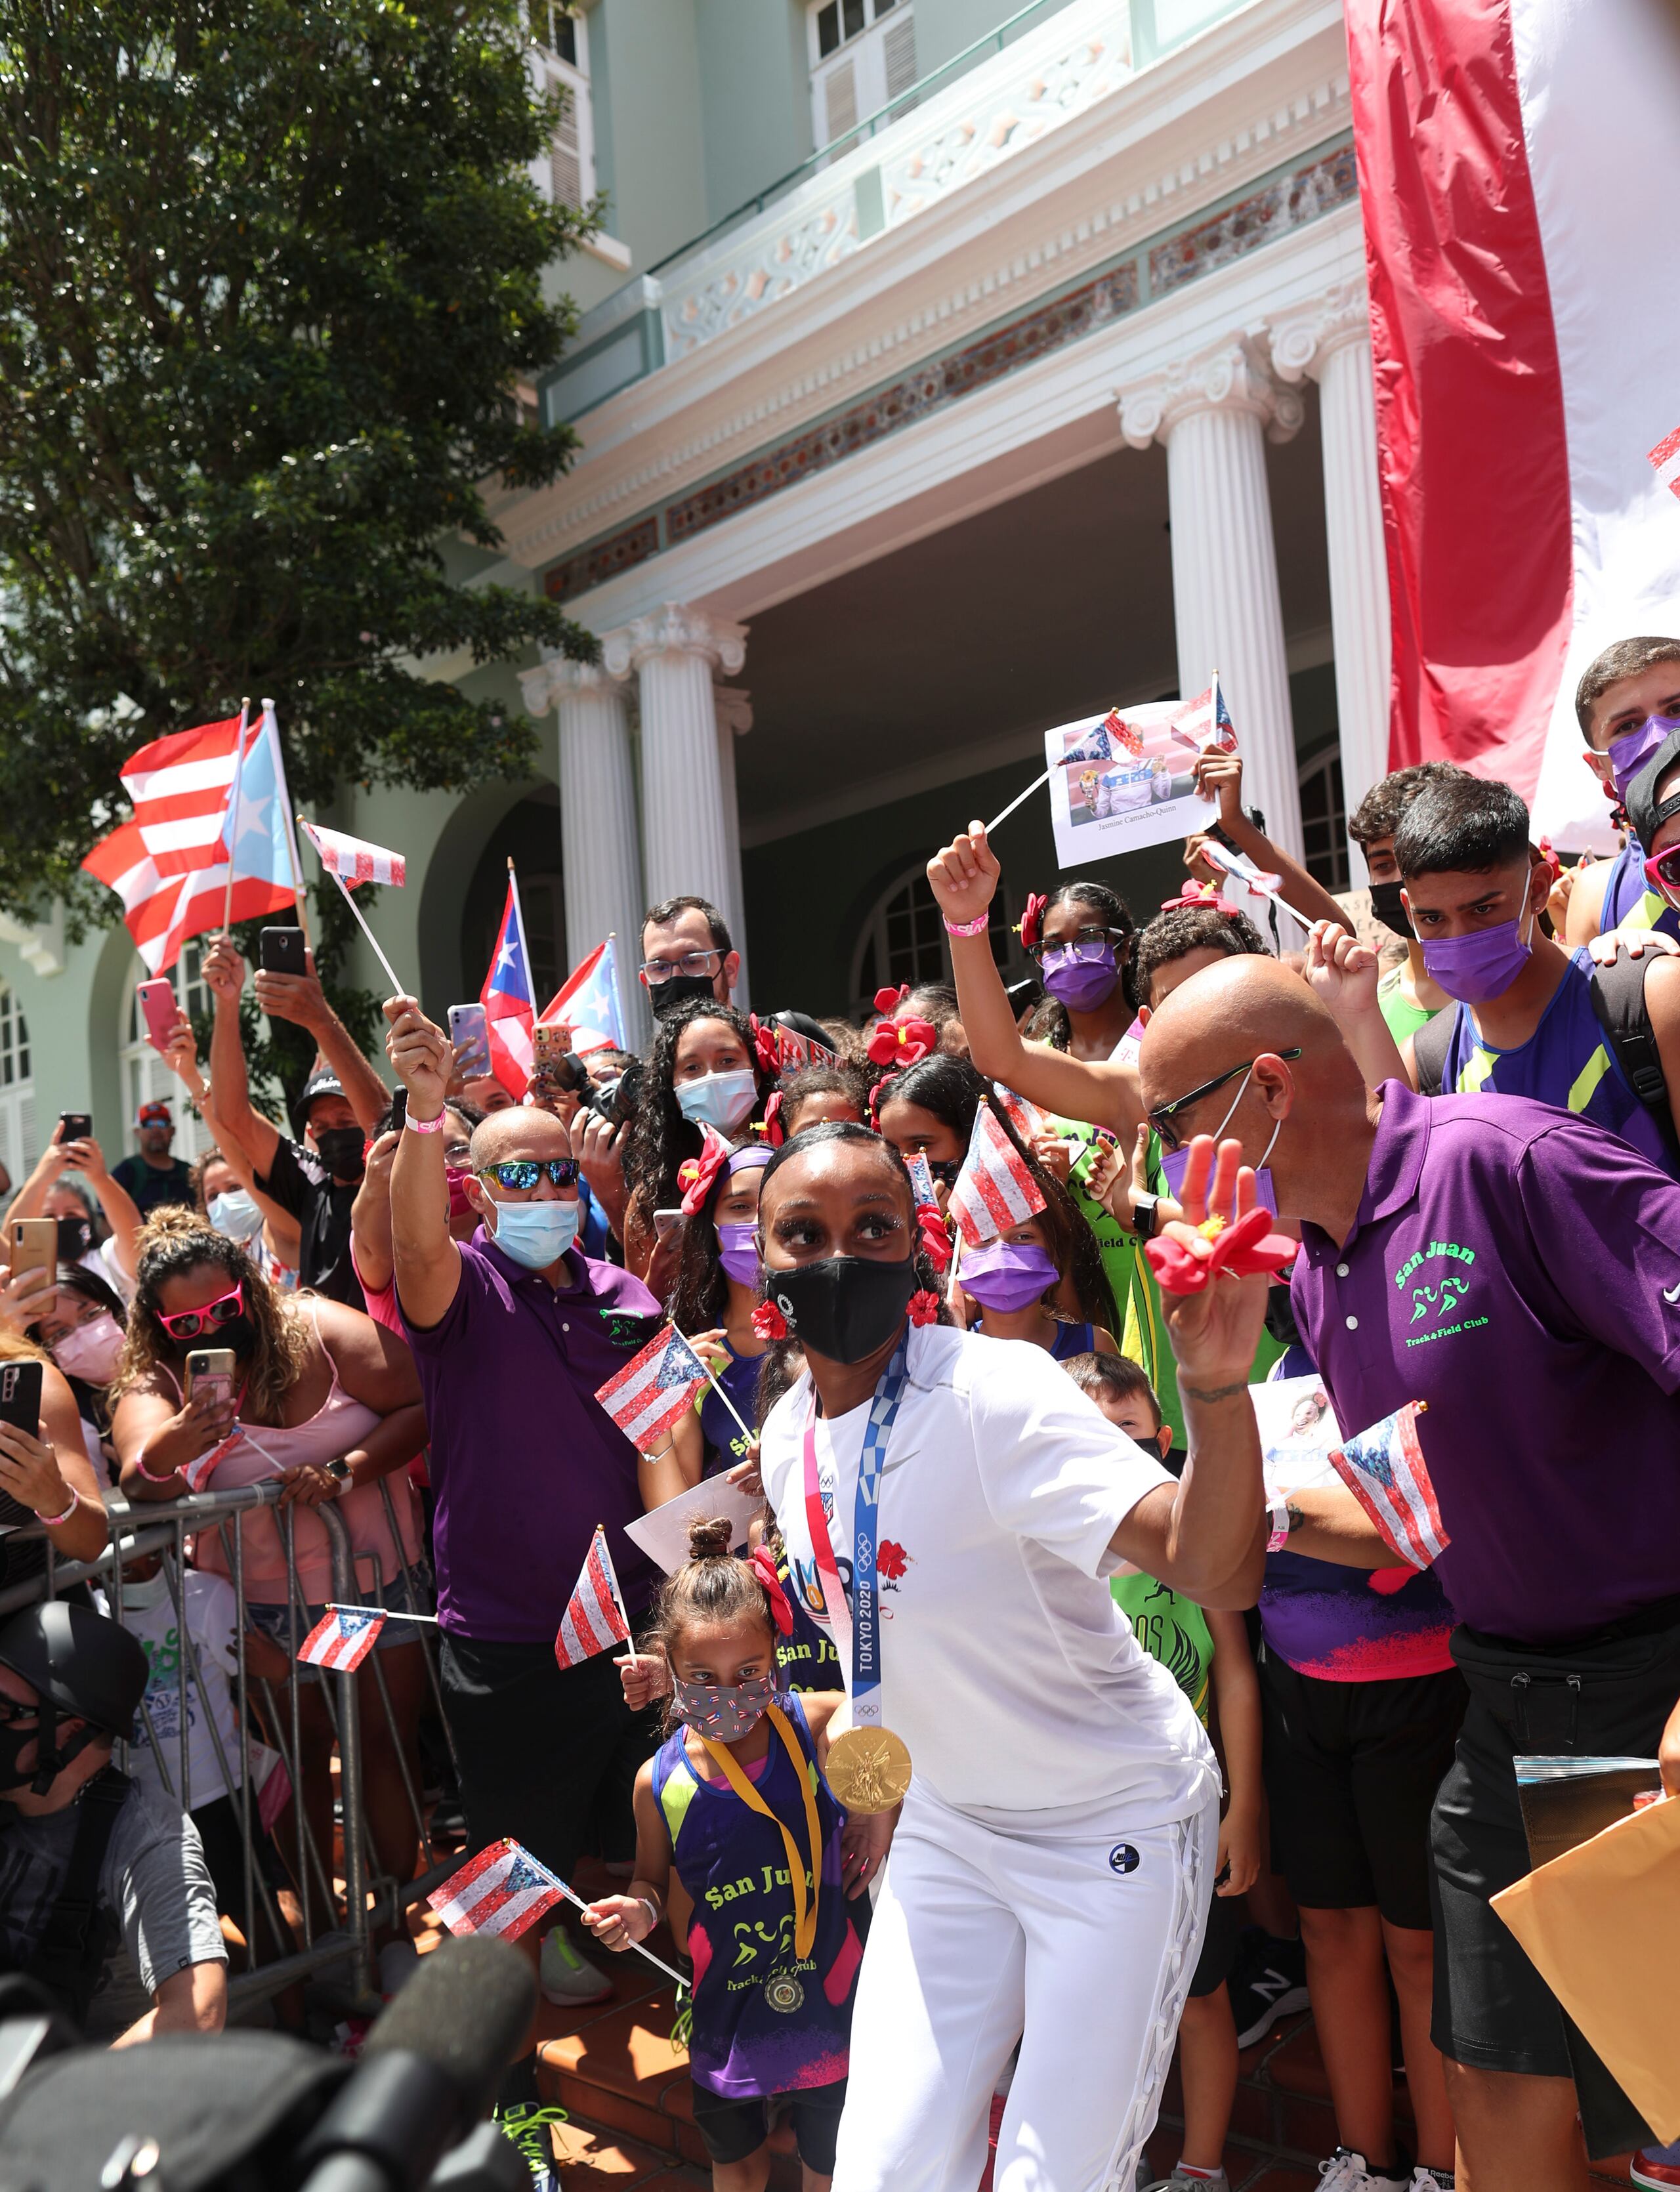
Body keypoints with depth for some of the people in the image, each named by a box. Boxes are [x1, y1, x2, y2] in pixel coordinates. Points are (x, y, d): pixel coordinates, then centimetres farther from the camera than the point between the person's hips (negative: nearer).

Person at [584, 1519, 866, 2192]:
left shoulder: (816, 1726, -17)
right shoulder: (659, 1782, -11)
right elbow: (653, 1879, 7)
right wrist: (638, 1911, -15)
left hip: (825, 1998, -2)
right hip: (728, 2010, 2)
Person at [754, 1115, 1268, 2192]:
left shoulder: (995, 1392, -27)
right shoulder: (788, 1440, -5)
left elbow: (1217, 1570, -40)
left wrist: (1218, 1380, -54)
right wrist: (866, 1717, 3)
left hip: (1117, 1825, -5)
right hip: (949, 1823, 6)